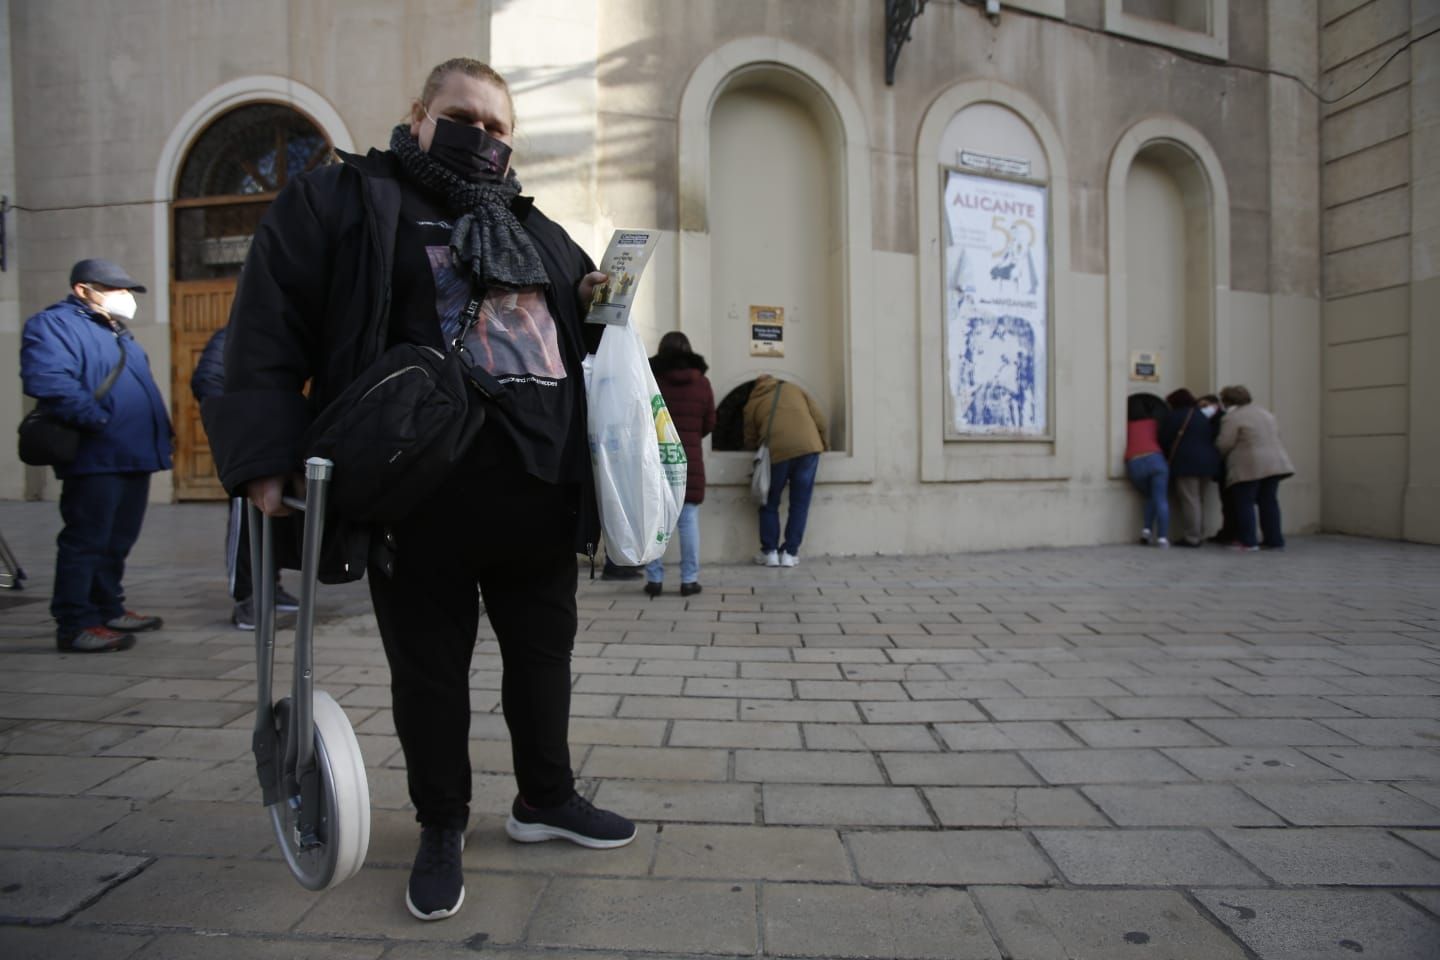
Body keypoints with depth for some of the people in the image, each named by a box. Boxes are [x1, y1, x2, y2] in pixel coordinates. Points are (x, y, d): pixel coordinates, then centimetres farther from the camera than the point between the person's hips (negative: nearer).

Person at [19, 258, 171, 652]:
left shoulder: (116, 331, 24)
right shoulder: (55, 324, -6)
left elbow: (141, 387, 31)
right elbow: (47, 381, -22)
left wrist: (160, 432, 18)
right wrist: (96, 418, -23)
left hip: (134, 457, 9)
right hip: (96, 458, -9)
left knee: (117, 541, 16)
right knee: (86, 541, -4)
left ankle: (108, 609, 27)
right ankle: (75, 624, 2)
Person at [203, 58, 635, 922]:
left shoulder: (536, 228, 19)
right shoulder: (339, 201, 4)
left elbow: (579, 328, 31)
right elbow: (269, 333, -3)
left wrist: (596, 305, 6)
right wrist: (268, 460, -13)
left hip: (542, 486, 5)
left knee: (544, 647, 15)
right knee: (430, 667, 7)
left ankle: (546, 798, 35)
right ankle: (442, 829, 28)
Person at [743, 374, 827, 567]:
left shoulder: (752, 403, 19)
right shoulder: (794, 389, 24)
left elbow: (750, 441, 20)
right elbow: (819, 420, 16)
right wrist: (824, 446, 27)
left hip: (777, 451, -1)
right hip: (808, 447, 1)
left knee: (770, 504, 15)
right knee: (799, 503, 9)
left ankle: (769, 552, 13)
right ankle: (790, 553, 10)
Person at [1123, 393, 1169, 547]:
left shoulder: (1127, 426, 20)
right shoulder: (1153, 422, 21)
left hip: (1133, 463, 1)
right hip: (1154, 458, -1)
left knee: (1150, 497, 22)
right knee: (1161, 500, 1)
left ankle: (1147, 530, 5)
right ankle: (1162, 537, -9)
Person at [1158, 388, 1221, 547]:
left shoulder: (1173, 416, -3)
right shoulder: (1203, 415, 17)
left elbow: (1164, 441, -2)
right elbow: (1212, 437, 20)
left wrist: (1166, 457, 13)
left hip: (1186, 462, -7)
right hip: (1208, 461, 7)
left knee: (1190, 500, -6)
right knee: (1199, 499, 14)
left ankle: (1192, 538, -6)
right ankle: (1199, 535, 18)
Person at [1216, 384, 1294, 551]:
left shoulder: (1232, 417, -9)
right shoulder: (1265, 412, 17)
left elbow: (1224, 445, -12)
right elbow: (1276, 434, 21)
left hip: (1248, 466, -7)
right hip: (1275, 462, 7)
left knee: (1245, 503, 0)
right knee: (1269, 502, 11)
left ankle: (1248, 541, -1)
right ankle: (1275, 540, 12)